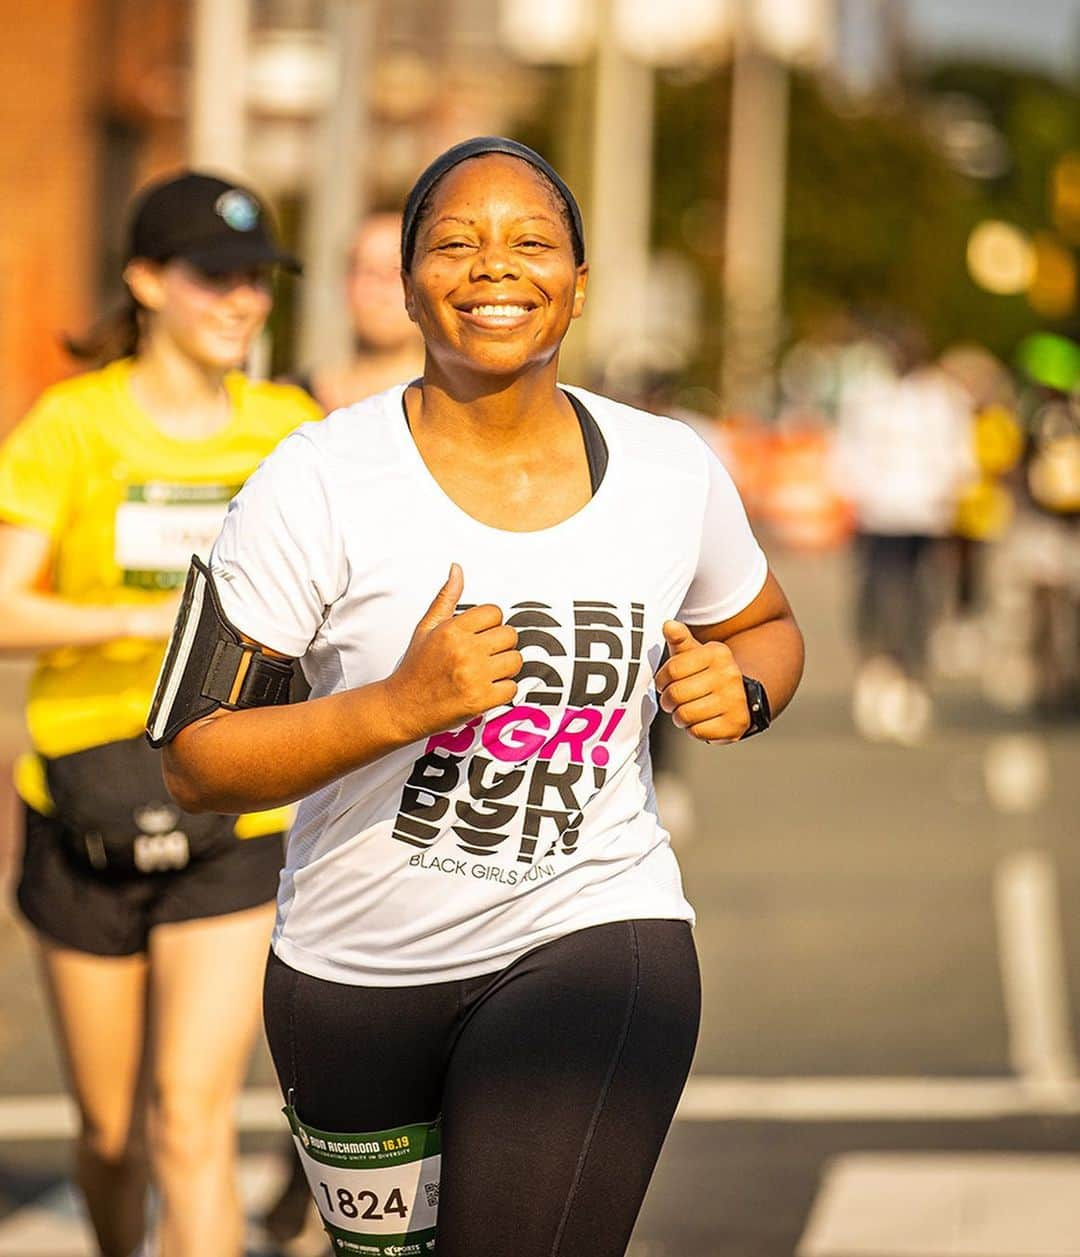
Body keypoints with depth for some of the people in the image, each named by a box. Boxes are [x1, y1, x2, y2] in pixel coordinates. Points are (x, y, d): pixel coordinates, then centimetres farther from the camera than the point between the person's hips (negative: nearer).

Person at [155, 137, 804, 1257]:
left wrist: (737, 688, -6)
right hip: (358, 955, 0)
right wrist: (401, 705, -29)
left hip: (597, 925, 0)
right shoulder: (319, 482, -12)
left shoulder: (672, 473, -2)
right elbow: (193, 760, -14)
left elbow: (767, 629, 18)